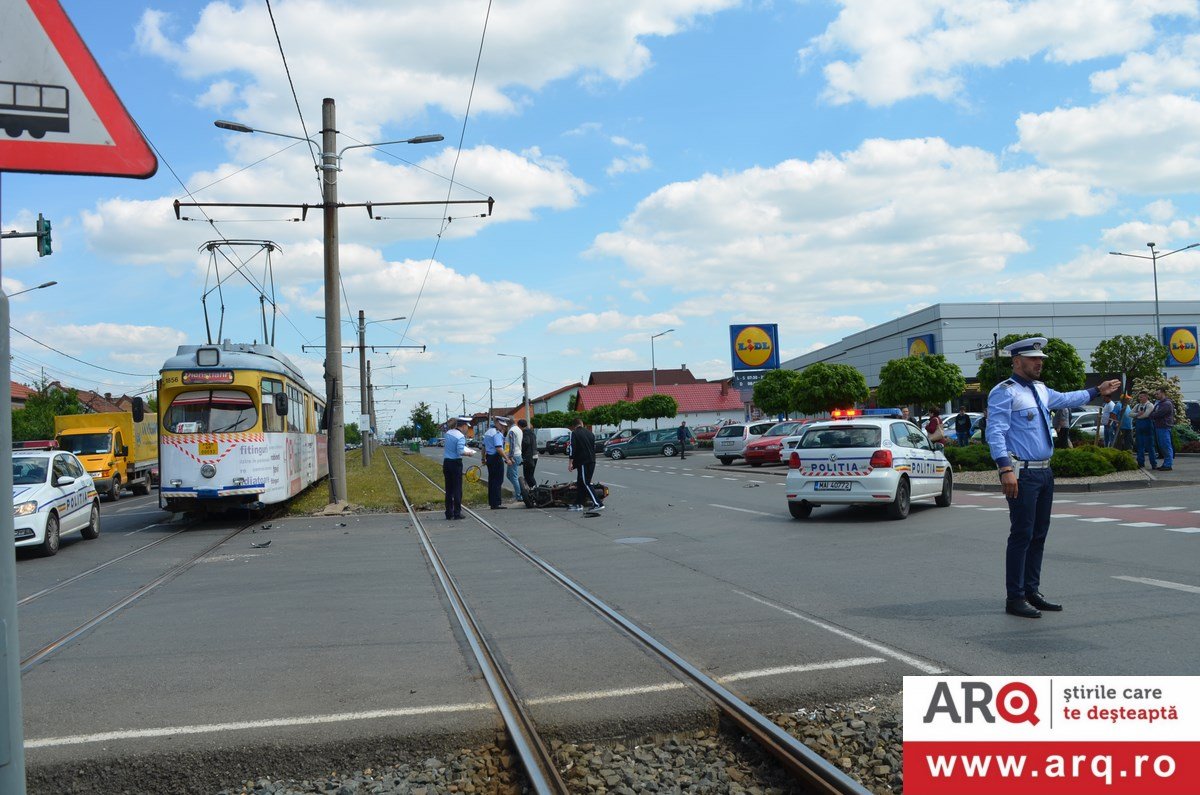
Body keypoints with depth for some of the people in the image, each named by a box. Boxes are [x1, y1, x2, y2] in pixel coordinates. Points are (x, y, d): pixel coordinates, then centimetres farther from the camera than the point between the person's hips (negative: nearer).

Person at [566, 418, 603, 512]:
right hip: (592, 462, 7)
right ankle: (578, 504, 18)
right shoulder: (589, 433, 14)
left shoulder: (574, 433, -6)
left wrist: (570, 462, -9)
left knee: (585, 483, -5)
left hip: (583, 462, -7)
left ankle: (598, 504, -13)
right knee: (581, 483, 15)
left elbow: (572, 448, -13)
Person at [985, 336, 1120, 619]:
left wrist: (1097, 391, 47)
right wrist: (1006, 470, -29)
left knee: (1039, 535, 13)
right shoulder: (1005, 392, -11)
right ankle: (1015, 599, -2)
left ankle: (1032, 592, 23)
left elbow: (1065, 399, 38)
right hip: (1021, 475, -9)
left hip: (1044, 472, 9)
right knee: (1022, 536, -8)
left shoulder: (1041, 390, 16)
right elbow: (995, 433, -20)